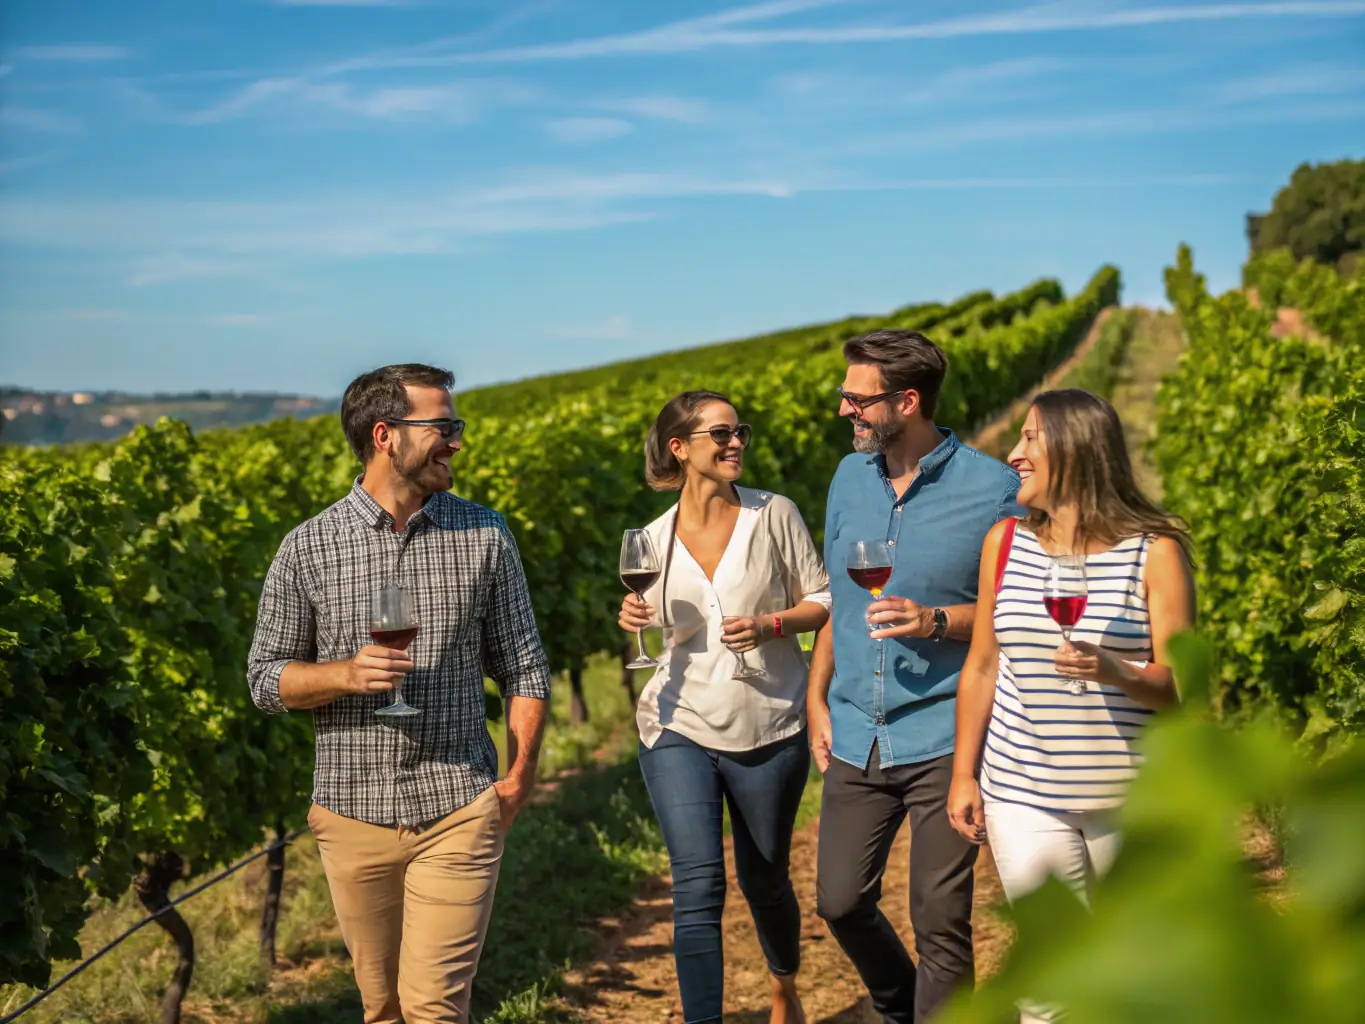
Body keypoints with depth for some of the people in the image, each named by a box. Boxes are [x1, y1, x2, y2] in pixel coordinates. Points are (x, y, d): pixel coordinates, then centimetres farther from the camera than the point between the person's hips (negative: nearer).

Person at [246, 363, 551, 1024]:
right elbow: (266, 680, 2)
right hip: (354, 813, 1)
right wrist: (345, 675, -17)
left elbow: (523, 669, 7)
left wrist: (518, 778, -3)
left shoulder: (485, 536, 1)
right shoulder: (308, 548, -2)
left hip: (459, 810, -1)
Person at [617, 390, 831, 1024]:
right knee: (698, 885, -10)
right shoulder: (656, 539, 3)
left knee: (765, 881, 16)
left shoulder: (774, 515, -3)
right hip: (680, 730, 0)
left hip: (769, 732, 0)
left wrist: (769, 624, -17)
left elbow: (822, 602, 1)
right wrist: (636, 620, -7)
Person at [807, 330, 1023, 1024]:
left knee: (940, 922, -1)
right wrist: (817, 699, 12)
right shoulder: (849, 478, 9)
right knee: (841, 901, 10)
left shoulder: (994, 489, -8)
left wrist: (934, 620, -19)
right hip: (857, 735, 5)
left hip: (944, 738, -5)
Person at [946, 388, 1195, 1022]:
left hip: (1131, 797, -1)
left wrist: (1114, 671, -26)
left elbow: (1179, 687, -6)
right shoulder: (1005, 542, 5)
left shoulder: (1155, 552, -5)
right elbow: (981, 668, 11)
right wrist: (964, 774, 9)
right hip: (1024, 795, 2)